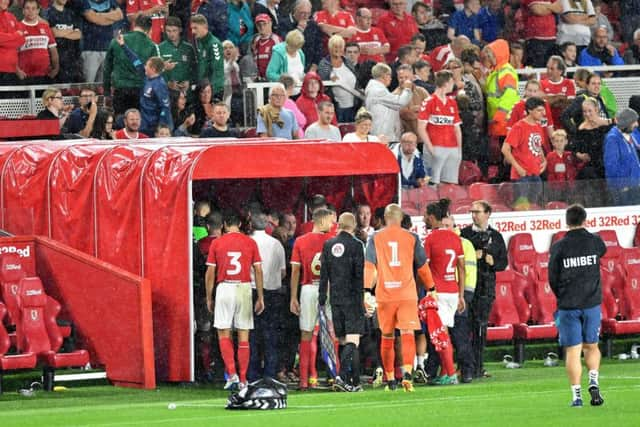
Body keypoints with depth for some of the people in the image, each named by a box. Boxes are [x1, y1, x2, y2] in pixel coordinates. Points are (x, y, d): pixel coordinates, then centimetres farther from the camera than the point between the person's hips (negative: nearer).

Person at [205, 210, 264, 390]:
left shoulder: (217, 243, 1)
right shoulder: (250, 242, 3)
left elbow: (210, 272, 1)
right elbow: (258, 270, 2)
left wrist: (209, 298, 9)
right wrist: (260, 297, 7)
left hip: (224, 288, -1)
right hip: (244, 288, 1)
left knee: (224, 334, 6)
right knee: (243, 336, 5)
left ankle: (232, 374, -10)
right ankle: (243, 380, 6)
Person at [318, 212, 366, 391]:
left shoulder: (328, 245, 7)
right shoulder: (356, 245, -7)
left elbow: (324, 274, 8)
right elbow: (359, 274, -9)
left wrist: (322, 298, 11)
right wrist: (361, 299, -6)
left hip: (335, 299, 5)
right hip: (352, 298, -5)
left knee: (343, 341, 10)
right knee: (352, 341, -7)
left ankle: (354, 382, 14)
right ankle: (343, 377, -24)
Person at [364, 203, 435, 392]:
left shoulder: (375, 238, 5)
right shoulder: (411, 238, 4)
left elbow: (369, 266, -2)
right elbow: (422, 266, 12)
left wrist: (366, 291, -3)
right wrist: (431, 288, 24)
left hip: (384, 294, 1)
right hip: (407, 294, -1)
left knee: (387, 337, 12)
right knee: (407, 334, -6)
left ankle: (390, 380, 16)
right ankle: (407, 372, -27)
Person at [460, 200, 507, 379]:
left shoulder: (496, 237, 12)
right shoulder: (464, 234, 7)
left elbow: (503, 263, 14)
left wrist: (493, 262, -7)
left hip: (486, 285, 1)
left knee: (481, 326, 0)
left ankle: (477, 367, 3)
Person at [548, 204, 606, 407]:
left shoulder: (559, 247, -5)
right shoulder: (595, 241, -1)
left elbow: (552, 278, 0)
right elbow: (602, 251, 23)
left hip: (568, 306, -1)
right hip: (592, 303, 1)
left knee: (572, 351, 1)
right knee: (591, 346, 15)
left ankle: (576, 395, -3)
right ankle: (594, 381, -7)